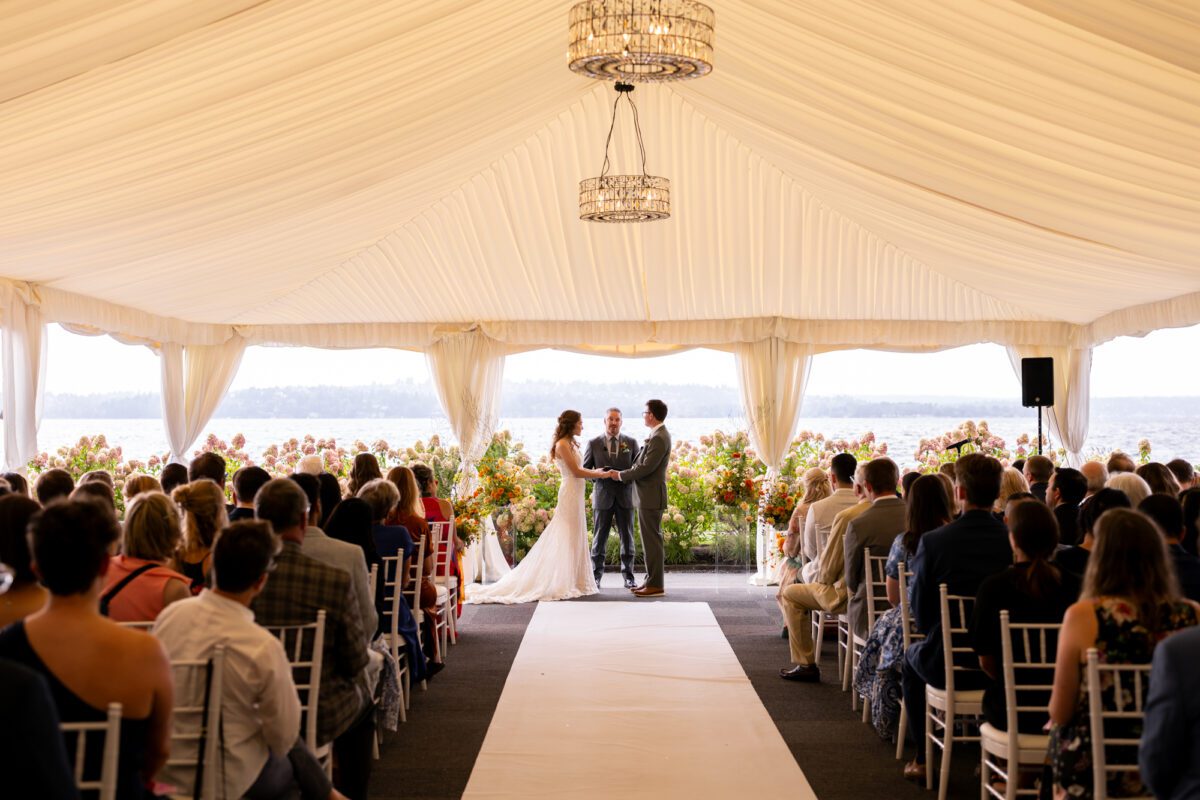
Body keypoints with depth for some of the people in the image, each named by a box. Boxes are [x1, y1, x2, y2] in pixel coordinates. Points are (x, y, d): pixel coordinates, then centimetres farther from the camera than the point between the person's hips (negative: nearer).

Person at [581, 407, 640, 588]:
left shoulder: (631, 442, 5)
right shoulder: (593, 444, 3)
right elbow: (584, 469, 5)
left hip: (625, 497, 1)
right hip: (602, 497, -1)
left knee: (627, 538, 4)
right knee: (599, 539, 4)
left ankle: (628, 577, 13)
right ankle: (596, 577, 12)